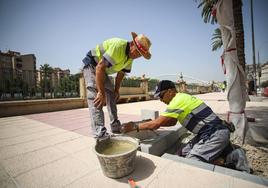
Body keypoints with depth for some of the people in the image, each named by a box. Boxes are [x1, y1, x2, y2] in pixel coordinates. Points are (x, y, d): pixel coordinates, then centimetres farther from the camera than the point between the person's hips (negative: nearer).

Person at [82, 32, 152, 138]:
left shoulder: (130, 57, -3)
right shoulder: (118, 46, -31)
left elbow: (121, 73, 5)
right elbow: (100, 67, -35)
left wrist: (116, 90, 2)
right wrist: (101, 92, -35)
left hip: (103, 71, 9)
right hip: (92, 66, -8)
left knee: (112, 96, 7)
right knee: (96, 99, -21)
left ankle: (116, 128, 15)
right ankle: (100, 134, -19)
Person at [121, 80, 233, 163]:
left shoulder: (178, 100, -20)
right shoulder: (182, 97, 10)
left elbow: (157, 124, -19)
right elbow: (172, 122, 20)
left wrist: (135, 126, -9)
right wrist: (154, 124, 13)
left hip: (215, 134, -9)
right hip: (210, 132, 9)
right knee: (184, 153, 6)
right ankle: (219, 152, 13)